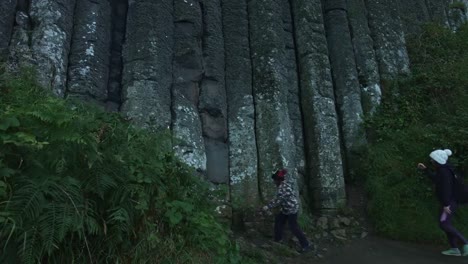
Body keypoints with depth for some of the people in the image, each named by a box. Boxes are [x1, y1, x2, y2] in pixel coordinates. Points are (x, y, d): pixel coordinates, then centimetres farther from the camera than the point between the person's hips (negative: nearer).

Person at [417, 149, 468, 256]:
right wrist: (425, 169, 29)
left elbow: (446, 188, -24)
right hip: (449, 202, 10)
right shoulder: (442, 170, 11)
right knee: (446, 224, 10)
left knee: (444, 224, -12)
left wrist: (446, 204, -25)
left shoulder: (444, 171, -19)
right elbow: (435, 178, 30)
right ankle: (454, 249, 14)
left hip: (450, 202, -10)